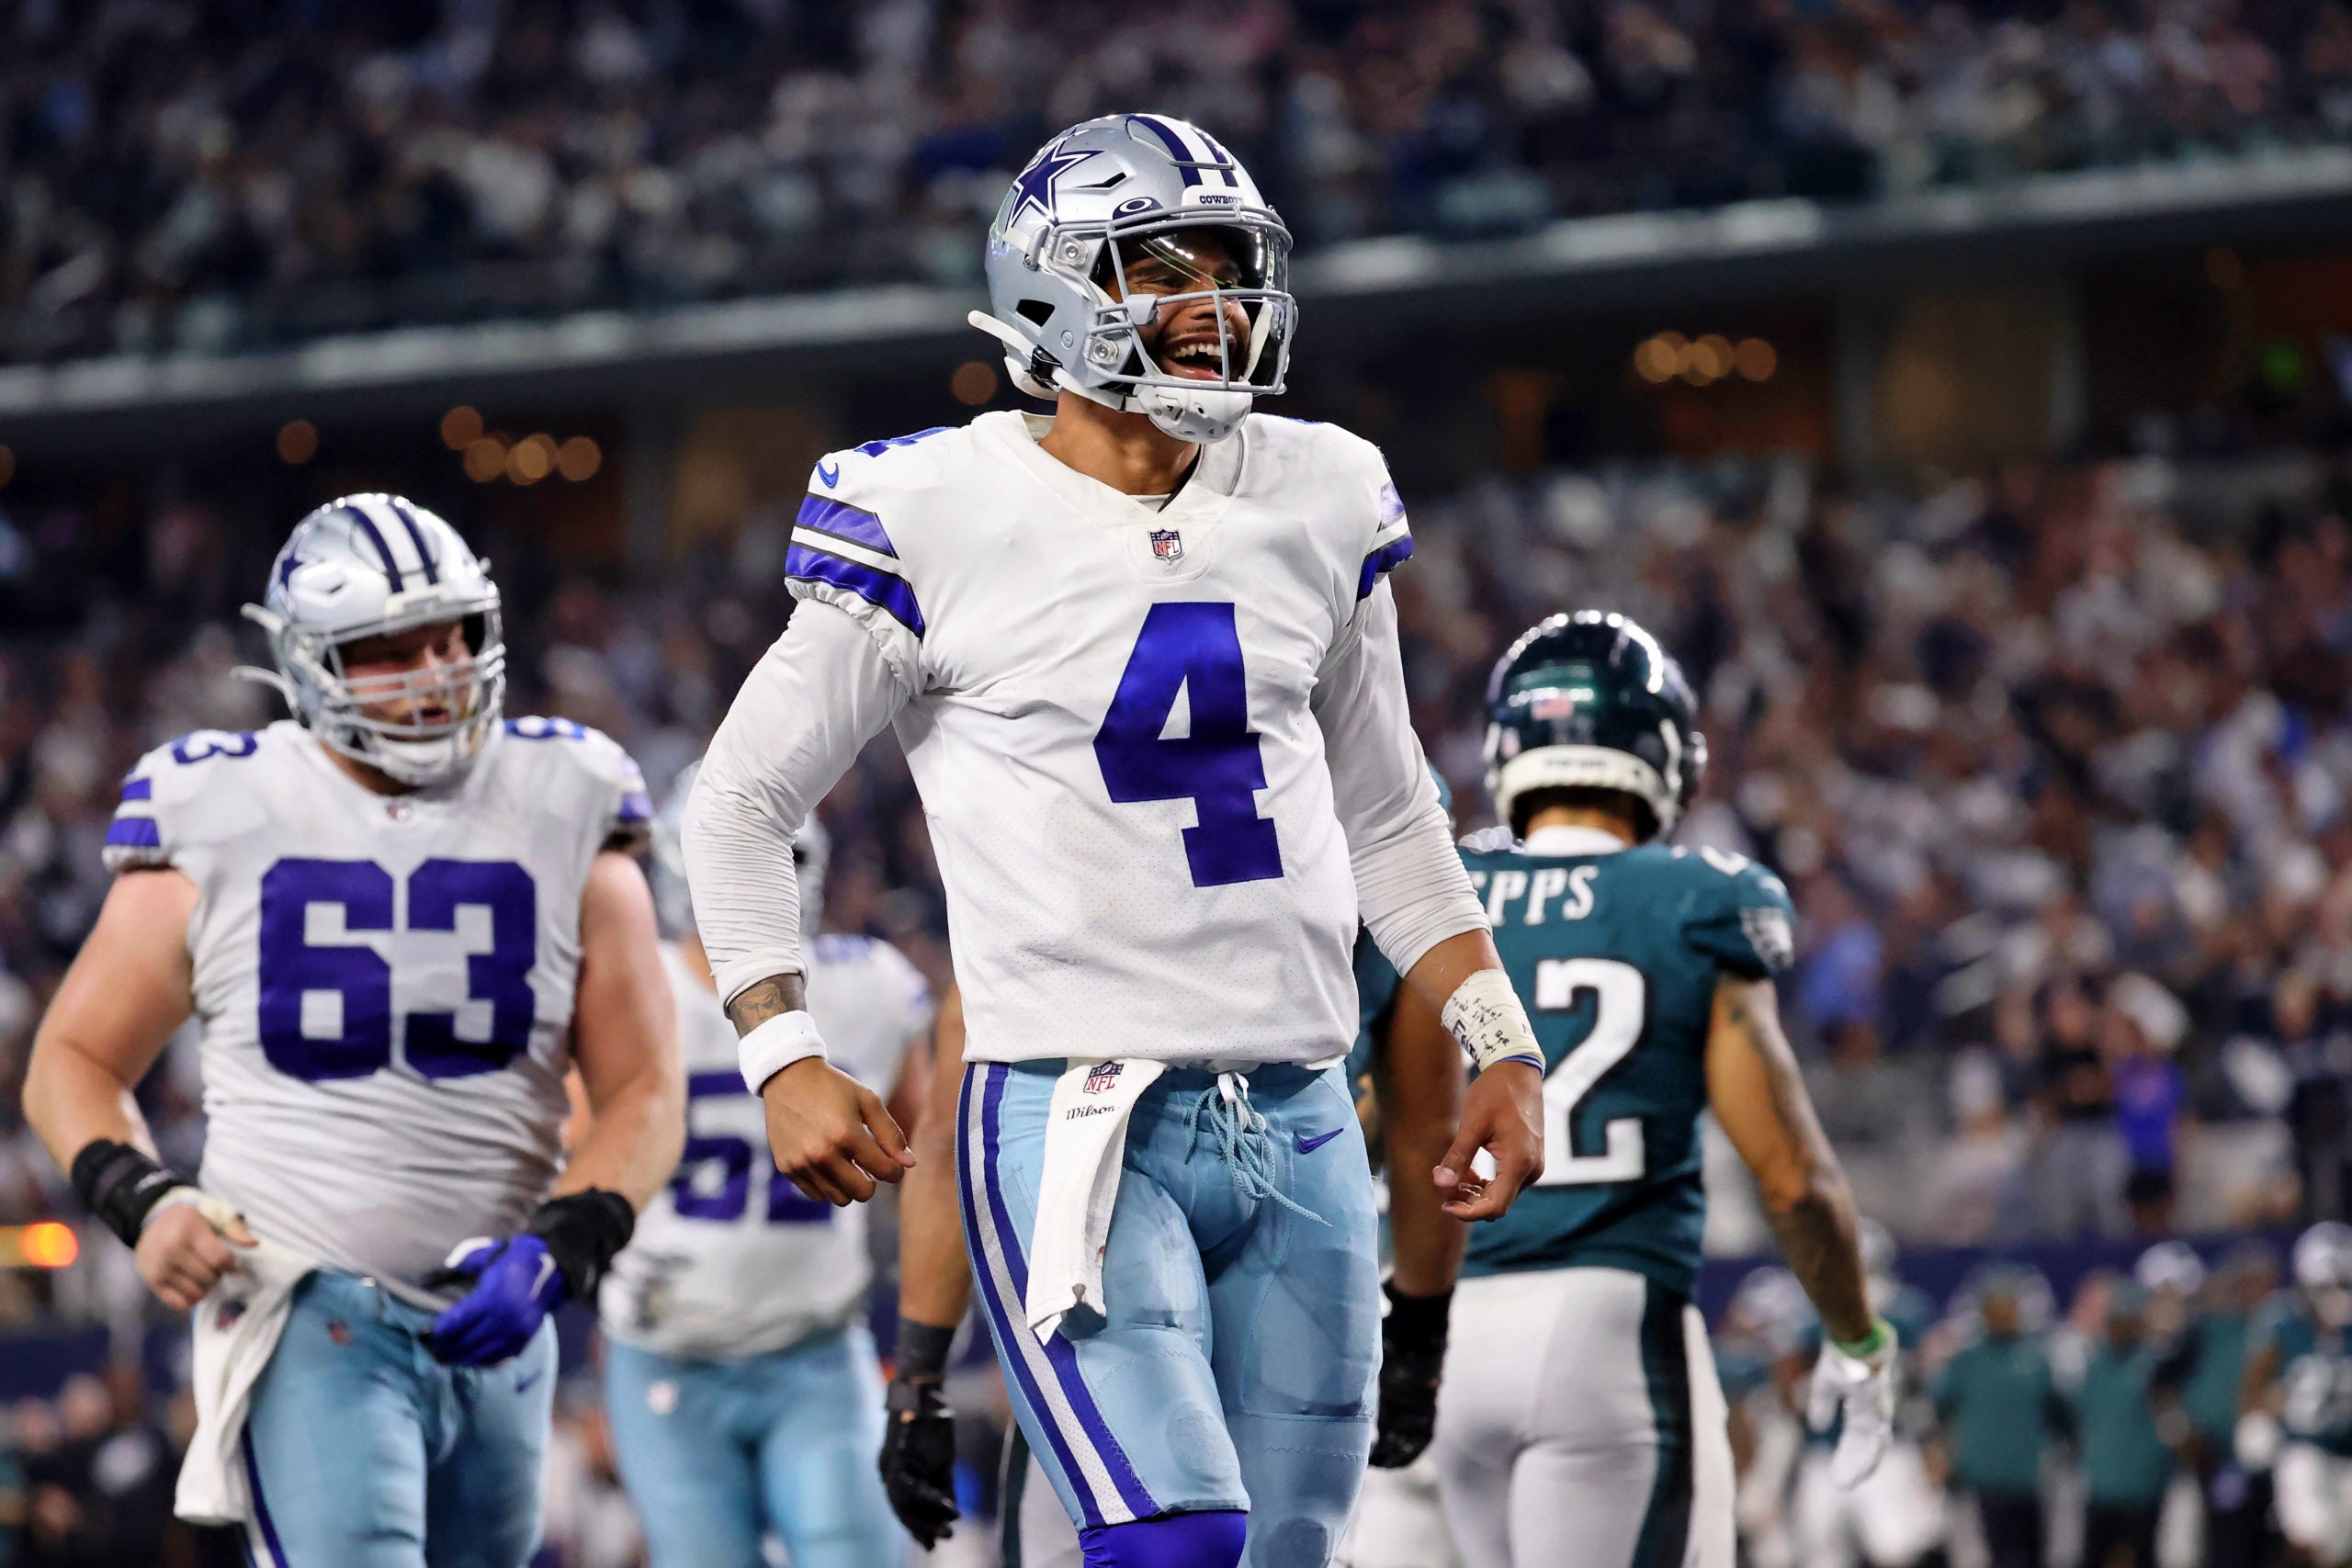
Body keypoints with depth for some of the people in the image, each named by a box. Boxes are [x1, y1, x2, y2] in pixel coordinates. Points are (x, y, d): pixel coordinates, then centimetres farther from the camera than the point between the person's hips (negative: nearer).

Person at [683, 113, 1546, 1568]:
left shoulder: (1321, 506, 9)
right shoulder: (944, 519, -5)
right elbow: (743, 799, 3)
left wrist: (1500, 1043, 12)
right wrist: (784, 1055, -8)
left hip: (1299, 1122, 5)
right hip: (1072, 1111, -5)